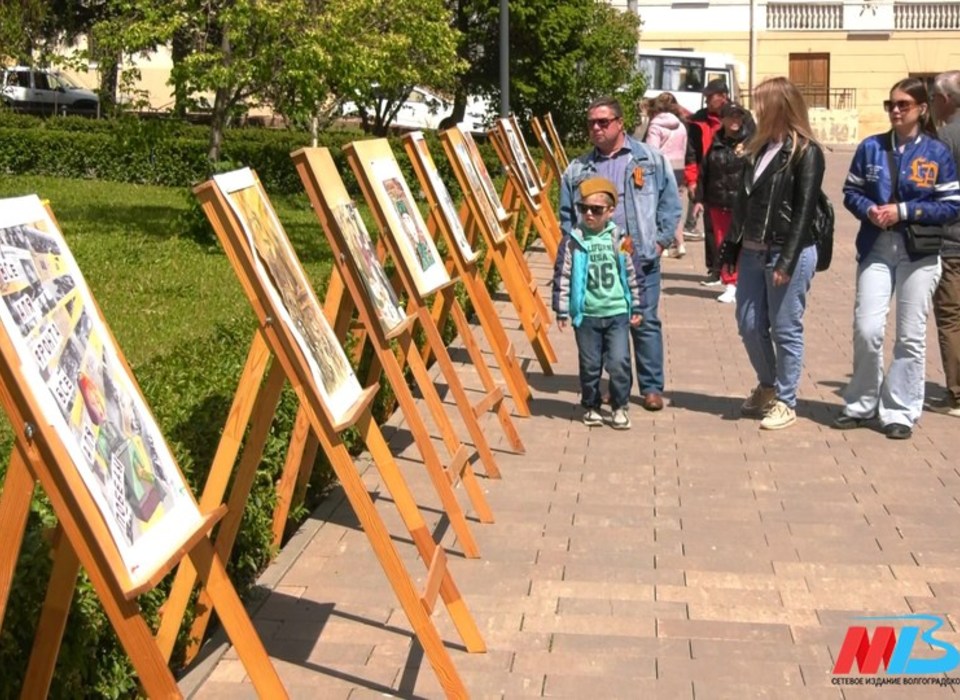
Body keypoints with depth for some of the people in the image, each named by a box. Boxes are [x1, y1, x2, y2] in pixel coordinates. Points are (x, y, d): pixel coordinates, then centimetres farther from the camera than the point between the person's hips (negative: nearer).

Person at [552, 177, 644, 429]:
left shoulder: (620, 239, 1)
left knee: (619, 362, -6)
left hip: (617, 313, 0)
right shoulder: (572, 240, -3)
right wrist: (562, 310, -2)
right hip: (586, 314, 0)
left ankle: (619, 407, 11)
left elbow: (633, 275, 8)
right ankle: (591, 407, 25)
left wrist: (636, 308, 9)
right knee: (590, 365, 7)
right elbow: (561, 276, -1)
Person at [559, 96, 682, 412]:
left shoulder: (651, 160, 3)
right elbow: (566, 215, 14)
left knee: (645, 323, 1)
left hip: (641, 259, -2)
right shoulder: (577, 169, 10)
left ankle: (652, 387, 11)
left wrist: (661, 240, -3)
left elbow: (670, 204, 4)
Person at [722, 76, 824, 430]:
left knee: (786, 330, 1)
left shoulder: (806, 153, -9)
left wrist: (787, 261, -19)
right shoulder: (761, 147, 14)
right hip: (752, 252, 8)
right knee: (749, 325, 11)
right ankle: (767, 388, 31)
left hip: (789, 254, -7)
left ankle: (786, 402, 13)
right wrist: (731, 244, 12)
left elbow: (804, 211, -14)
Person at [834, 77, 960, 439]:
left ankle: (901, 411, 16)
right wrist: (868, 209, -13)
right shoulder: (871, 147, 4)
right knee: (867, 329, -6)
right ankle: (860, 404, 13)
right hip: (875, 249, 1)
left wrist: (904, 211, -14)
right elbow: (851, 191, 9)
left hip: (919, 253, -1)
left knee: (911, 335, 4)